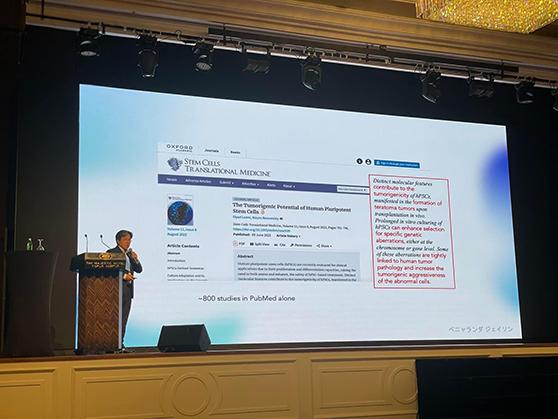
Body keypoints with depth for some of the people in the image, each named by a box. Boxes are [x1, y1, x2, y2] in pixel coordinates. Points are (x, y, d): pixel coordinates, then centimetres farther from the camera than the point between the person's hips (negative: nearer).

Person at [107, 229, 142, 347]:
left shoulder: (130, 254, 19)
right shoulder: (111, 252, -2)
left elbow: (139, 270, 16)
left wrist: (135, 259, -1)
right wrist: (123, 276, -20)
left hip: (128, 290, 7)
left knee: (123, 319, 7)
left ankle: (120, 344, 10)